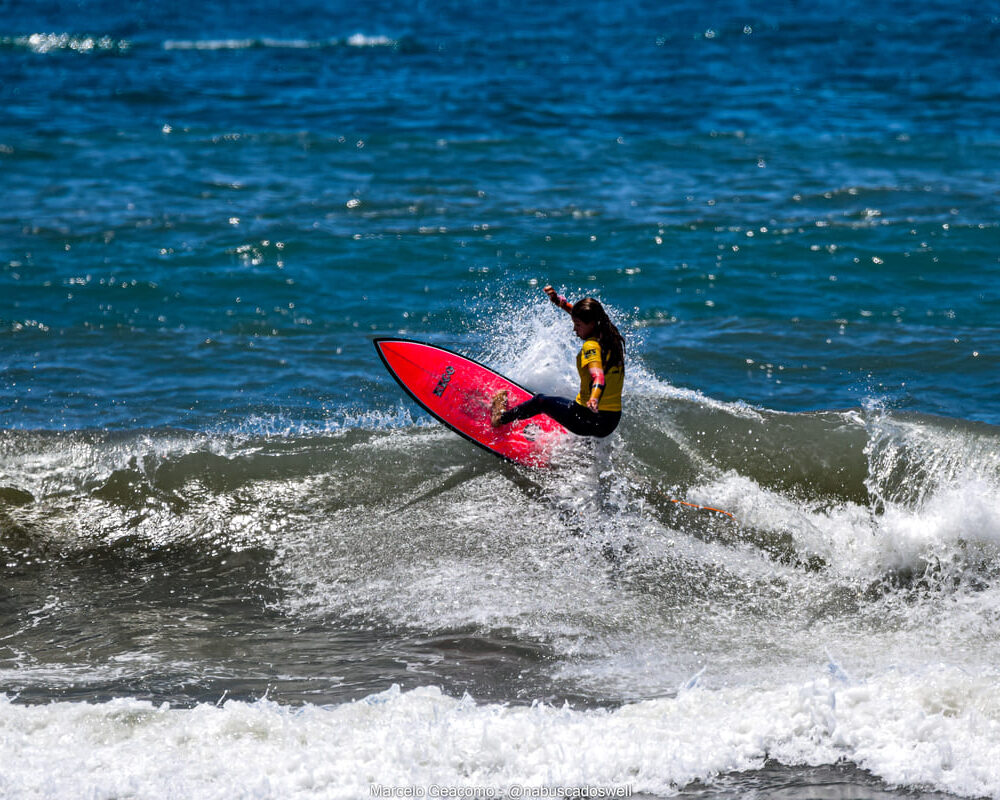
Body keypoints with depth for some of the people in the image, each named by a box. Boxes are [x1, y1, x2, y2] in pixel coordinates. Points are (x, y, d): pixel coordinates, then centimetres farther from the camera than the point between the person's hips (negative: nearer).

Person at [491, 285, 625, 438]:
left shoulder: (591, 347, -18)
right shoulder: (610, 337, 6)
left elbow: (599, 377, -36)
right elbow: (582, 315, 24)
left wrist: (594, 399, -55)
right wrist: (558, 300, 24)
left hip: (591, 419, -8)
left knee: (541, 401, 17)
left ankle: (500, 418, 34)